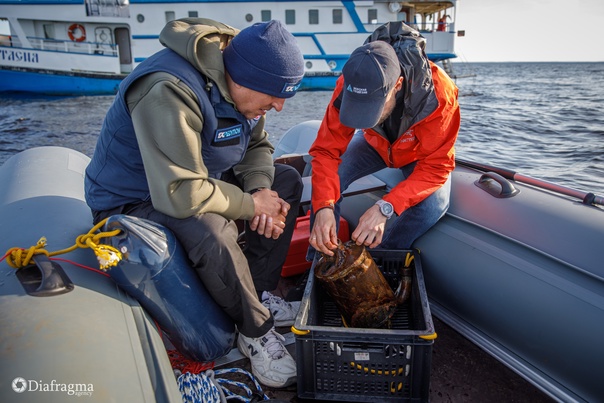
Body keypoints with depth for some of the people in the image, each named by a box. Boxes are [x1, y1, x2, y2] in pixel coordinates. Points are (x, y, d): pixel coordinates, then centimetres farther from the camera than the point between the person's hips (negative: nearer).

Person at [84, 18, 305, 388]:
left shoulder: (236, 80, -5)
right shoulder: (169, 93, -33)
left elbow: (256, 146, 6)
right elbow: (181, 195, -38)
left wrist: (260, 188, -15)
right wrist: (251, 205, -25)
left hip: (200, 176, 9)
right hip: (133, 202, -8)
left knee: (286, 181, 0)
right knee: (212, 232, -38)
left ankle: (261, 294, 2)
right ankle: (256, 332, -10)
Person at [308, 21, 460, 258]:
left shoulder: (438, 93, -39)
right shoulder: (350, 84, -32)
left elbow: (436, 166, -34)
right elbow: (326, 150, -29)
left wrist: (385, 207, -47)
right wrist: (323, 207, -46)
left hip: (422, 152, -1)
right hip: (375, 143, 2)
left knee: (434, 204, -30)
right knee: (325, 181, -23)